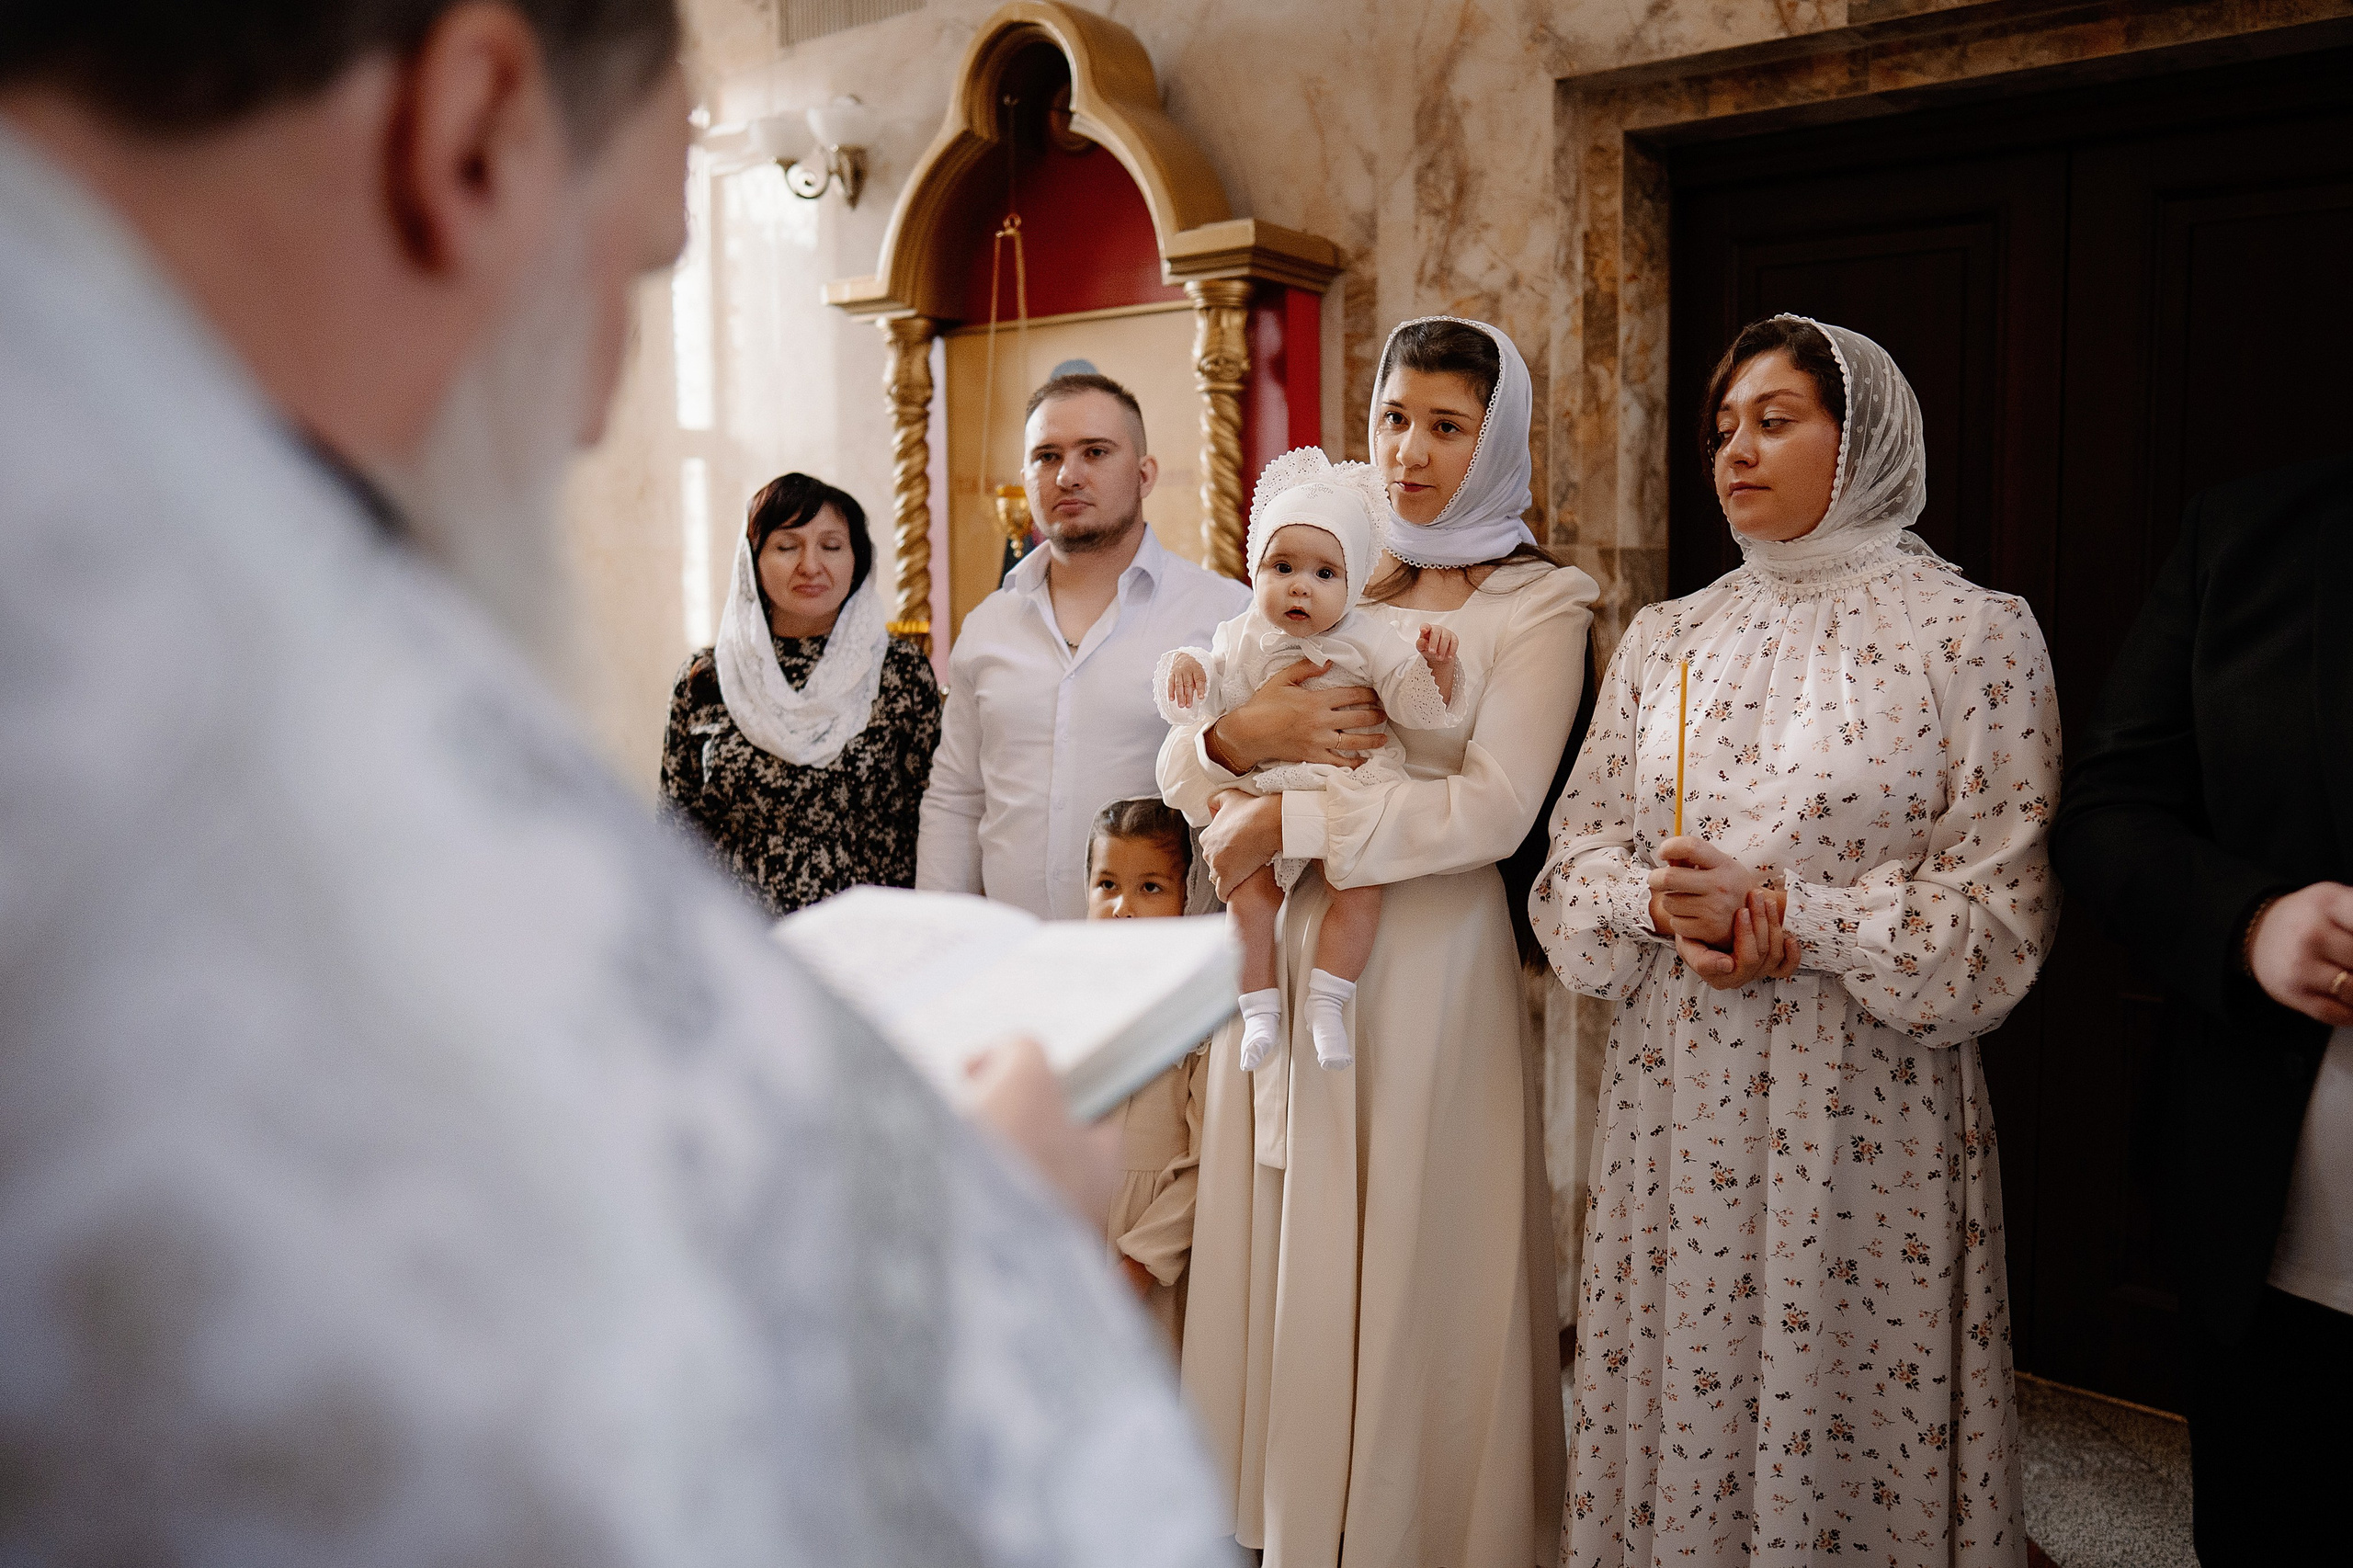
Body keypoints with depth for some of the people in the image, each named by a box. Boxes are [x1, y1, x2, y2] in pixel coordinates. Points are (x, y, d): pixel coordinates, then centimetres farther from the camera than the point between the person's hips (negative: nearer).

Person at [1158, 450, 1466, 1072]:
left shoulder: (1367, 640, -5)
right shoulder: (1244, 637, 2)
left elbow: (1413, 704, -6)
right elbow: (1213, 696, 10)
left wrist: (1434, 666, -25)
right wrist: (1188, 666, -10)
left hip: (1351, 791, -2)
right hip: (1264, 791, 2)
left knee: (1360, 881, -19)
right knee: (1248, 887, -13)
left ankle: (1326, 1002, -7)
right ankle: (1259, 1007, -1)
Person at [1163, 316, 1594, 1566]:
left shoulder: (1538, 605, -1)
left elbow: (1490, 808, -16)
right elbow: (1175, 767, 7)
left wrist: (1282, 827, -13)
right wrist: (1240, 736, -16)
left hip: (1424, 967, -4)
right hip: (1283, 954, 4)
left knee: (1406, 1274, 5)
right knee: (1281, 1264, 11)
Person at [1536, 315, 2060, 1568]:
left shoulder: (1976, 636, -4)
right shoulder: (1661, 639, 9)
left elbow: (1997, 915, -8)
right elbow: (1577, 852, 7)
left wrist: (1779, 912, -18)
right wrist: (1655, 902, -14)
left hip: (1864, 1112, -3)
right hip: (1670, 1097, 4)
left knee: (1843, 1412, 8)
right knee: (1675, 1406, 13)